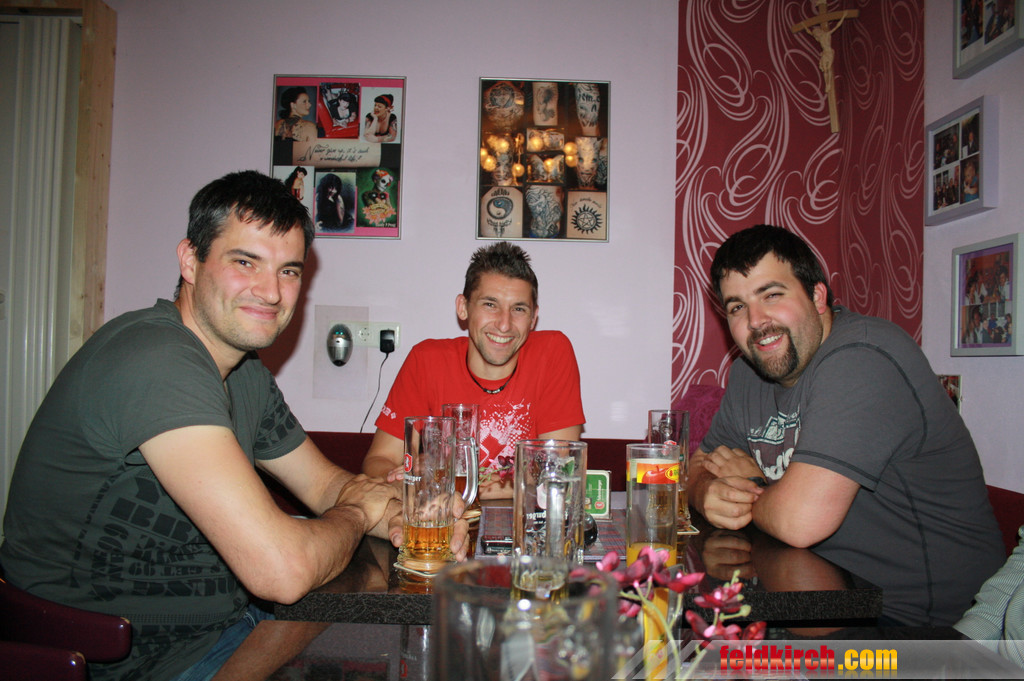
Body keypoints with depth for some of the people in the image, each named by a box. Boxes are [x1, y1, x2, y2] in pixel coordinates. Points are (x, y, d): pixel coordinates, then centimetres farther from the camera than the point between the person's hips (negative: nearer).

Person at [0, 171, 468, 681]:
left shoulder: (248, 374, 5)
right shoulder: (156, 361, -26)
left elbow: (324, 483, 13)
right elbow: (280, 569, -33)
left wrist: (409, 516, -8)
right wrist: (357, 513, -11)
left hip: (227, 621, 9)